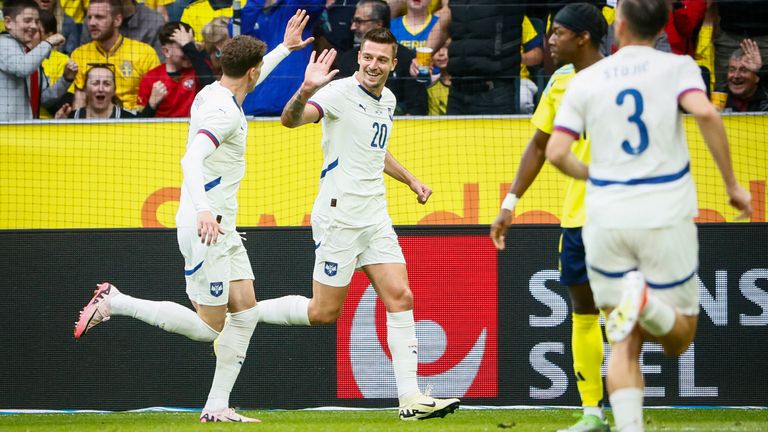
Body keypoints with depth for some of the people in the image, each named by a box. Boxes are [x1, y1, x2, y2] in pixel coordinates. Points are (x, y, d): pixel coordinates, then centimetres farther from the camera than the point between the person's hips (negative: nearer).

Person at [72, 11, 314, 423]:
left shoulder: (215, 93, 10)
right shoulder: (223, 112, -19)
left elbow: (246, 81, 35)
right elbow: (192, 160, -33)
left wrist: (286, 48, 40)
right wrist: (203, 211, -45)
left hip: (222, 226, 10)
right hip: (206, 227, -10)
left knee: (246, 312, 6)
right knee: (208, 326, -5)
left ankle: (217, 407, 6)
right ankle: (113, 302, 2)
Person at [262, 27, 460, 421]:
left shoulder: (387, 101, 12)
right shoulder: (340, 93, -13)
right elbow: (291, 119, -30)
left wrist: (411, 181, 25)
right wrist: (306, 91, -49)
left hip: (375, 218, 7)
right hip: (339, 215, -7)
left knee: (400, 299, -3)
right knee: (324, 312, -3)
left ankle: (411, 399, -4)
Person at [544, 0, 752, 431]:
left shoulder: (586, 80, 5)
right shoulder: (677, 67, 0)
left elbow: (556, 152, -1)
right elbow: (706, 113, -19)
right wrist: (732, 184, -11)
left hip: (607, 220, 2)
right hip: (666, 217, -2)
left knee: (626, 344, 8)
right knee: (679, 338, 9)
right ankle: (648, 303, -25)